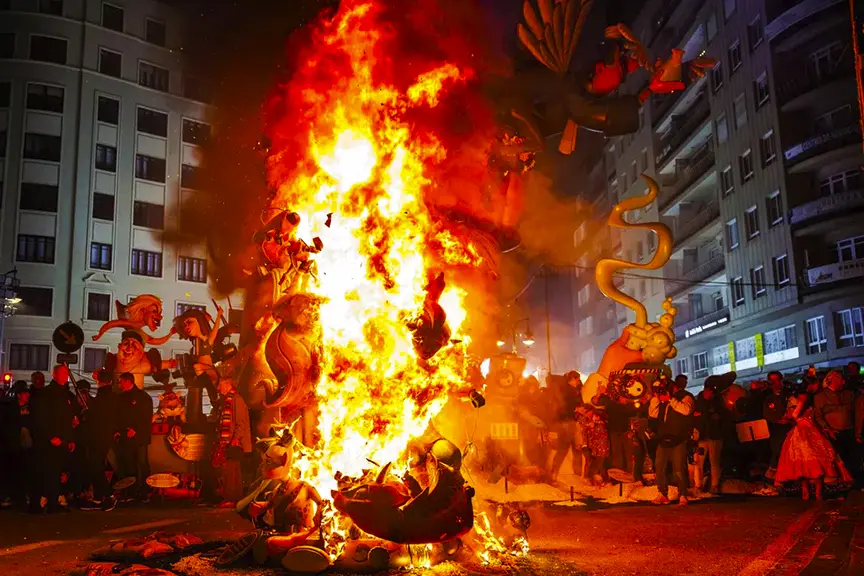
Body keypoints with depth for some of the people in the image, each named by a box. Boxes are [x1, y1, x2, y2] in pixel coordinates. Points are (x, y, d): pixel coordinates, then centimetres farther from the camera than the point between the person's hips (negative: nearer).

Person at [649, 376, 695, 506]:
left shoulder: (685, 397, 3)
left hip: (678, 440, -6)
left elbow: (686, 409, -18)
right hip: (663, 440, 6)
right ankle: (662, 495, 11)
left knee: (679, 469, -10)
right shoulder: (662, 399, 20)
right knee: (660, 468, 3)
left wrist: (670, 400, -15)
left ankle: (682, 496, -2)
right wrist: (655, 398, 2)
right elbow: (652, 414, 11)